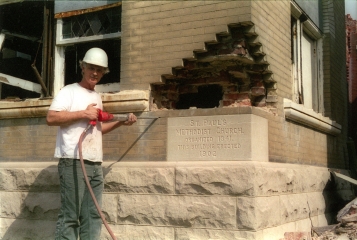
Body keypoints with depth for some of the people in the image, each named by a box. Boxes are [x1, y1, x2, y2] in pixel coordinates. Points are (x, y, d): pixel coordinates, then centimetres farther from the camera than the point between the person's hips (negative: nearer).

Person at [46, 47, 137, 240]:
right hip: (73, 162, -8)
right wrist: (83, 113, -14)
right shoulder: (69, 91, -1)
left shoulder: (97, 97, 21)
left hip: (95, 164, 8)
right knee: (70, 215, -7)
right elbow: (51, 118, -13)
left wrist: (121, 123, 16)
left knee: (92, 216, 8)